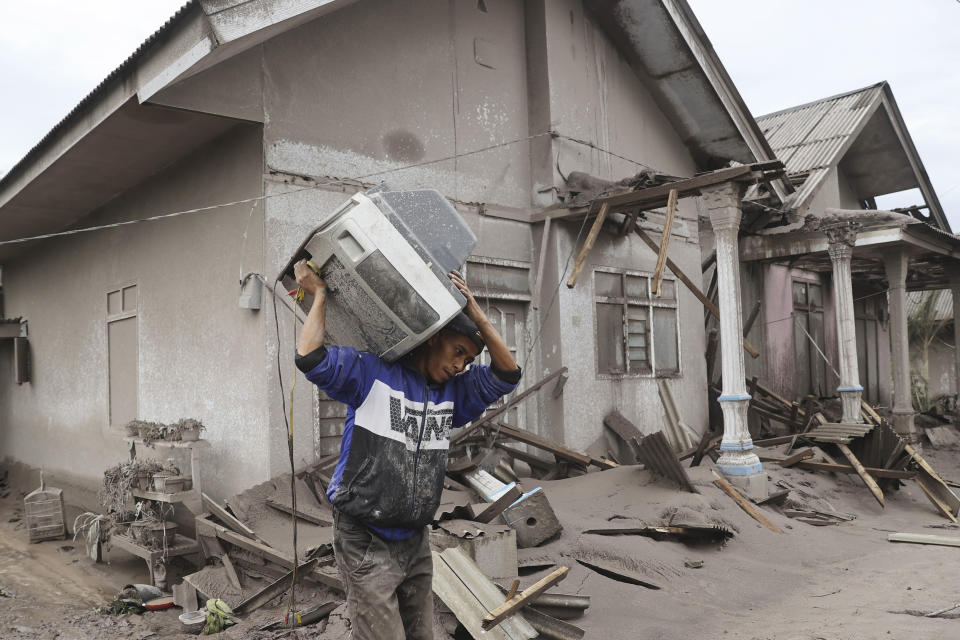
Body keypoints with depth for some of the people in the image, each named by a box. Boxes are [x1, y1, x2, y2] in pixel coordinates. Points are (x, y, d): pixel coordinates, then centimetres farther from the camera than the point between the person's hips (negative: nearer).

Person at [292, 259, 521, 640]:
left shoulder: (452, 393, 10)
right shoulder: (371, 372, -7)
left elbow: (506, 375, 5)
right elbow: (311, 358, -19)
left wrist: (474, 312, -1)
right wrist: (319, 295, -9)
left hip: (415, 542, 7)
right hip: (365, 544, -6)